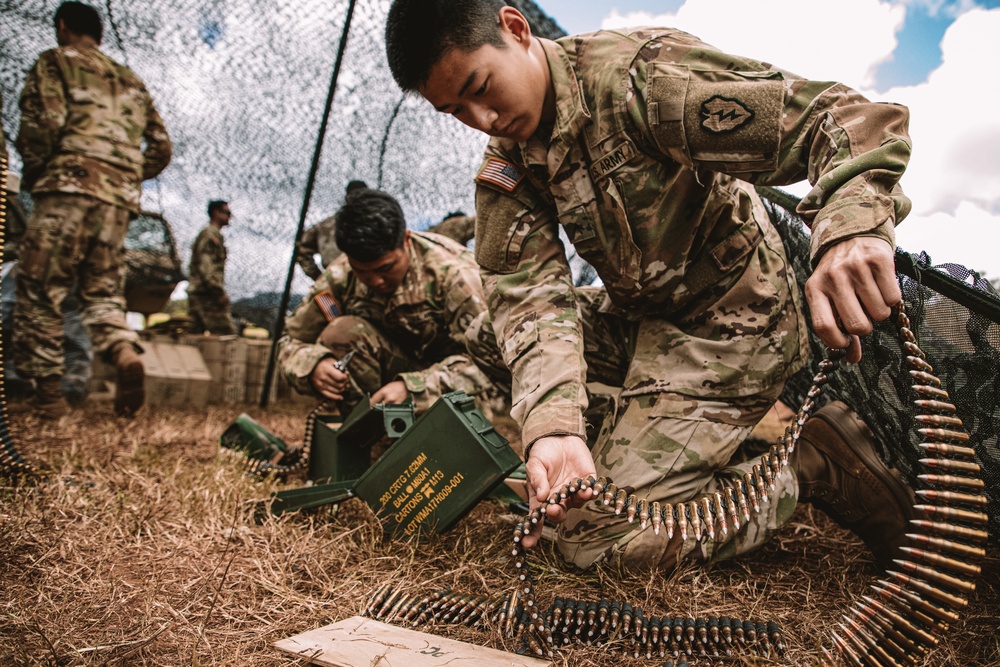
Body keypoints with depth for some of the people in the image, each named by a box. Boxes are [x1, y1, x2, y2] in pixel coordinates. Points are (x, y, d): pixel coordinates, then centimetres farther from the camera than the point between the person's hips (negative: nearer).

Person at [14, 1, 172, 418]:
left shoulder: (54, 63, 9)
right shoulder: (131, 82, 24)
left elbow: (43, 123, -7)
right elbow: (161, 148, 18)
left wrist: (32, 173, 8)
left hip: (69, 187, -5)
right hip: (120, 200, 5)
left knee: (39, 290, 1)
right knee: (102, 291, 10)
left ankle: (47, 390, -1)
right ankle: (125, 353, -18)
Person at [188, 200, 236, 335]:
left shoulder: (203, 234, 25)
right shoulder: (211, 235, -7)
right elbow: (206, 267, -17)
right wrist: (220, 292, -20)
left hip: (195, 294, 10)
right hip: (207, 294, -10)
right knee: (227, 334, -13)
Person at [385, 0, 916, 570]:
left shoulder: (641, 72, -22)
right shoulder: (505, 175, -3)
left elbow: (847, 119, -27)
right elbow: (532, 297, -16)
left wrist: (854, 231, -49)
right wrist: (553, 425, -34)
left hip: (728, 327, -8)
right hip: (646, 325, 8)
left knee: (597, 535, -10)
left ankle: (820, 464, 1)